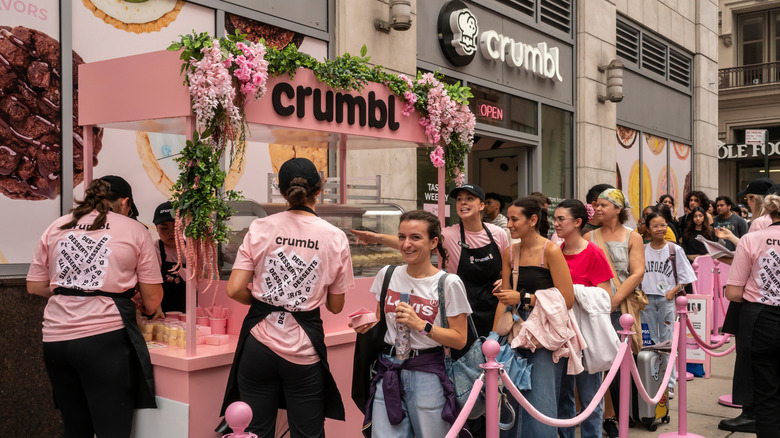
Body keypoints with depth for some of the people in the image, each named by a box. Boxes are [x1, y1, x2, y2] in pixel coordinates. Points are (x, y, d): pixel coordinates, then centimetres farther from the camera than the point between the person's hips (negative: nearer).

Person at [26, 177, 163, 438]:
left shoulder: (55, 228, 13)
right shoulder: (134, 230, 3)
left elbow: (35, 286, 15)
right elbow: (152, 298, 3)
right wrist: (149, 309, 24)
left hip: (55, 338, 5)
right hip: (104, 338, -4)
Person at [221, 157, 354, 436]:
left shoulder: (260, 228, -3)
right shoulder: (336, 238, -3)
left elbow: (235, 290, -6)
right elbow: (335, 306, 4)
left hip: (259, 343, 1)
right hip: (304, 349, 0)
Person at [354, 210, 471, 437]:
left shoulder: (448, 284, -9)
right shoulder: (387, 275, 4)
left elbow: (459, 339, -8)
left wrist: (421, 325, -19)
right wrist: (368, 324, -3)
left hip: (426, 374, -3)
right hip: (388, 370, 3)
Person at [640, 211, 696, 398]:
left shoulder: (675, 250, -1)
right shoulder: (642, 250, 4)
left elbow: (685, 276, 2)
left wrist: (674, 291, -10)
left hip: (666, 299, -2)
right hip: (646, 299, 2)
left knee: (667, 341, 0)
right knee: (650, 342, 6)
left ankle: (669, 384, 6)